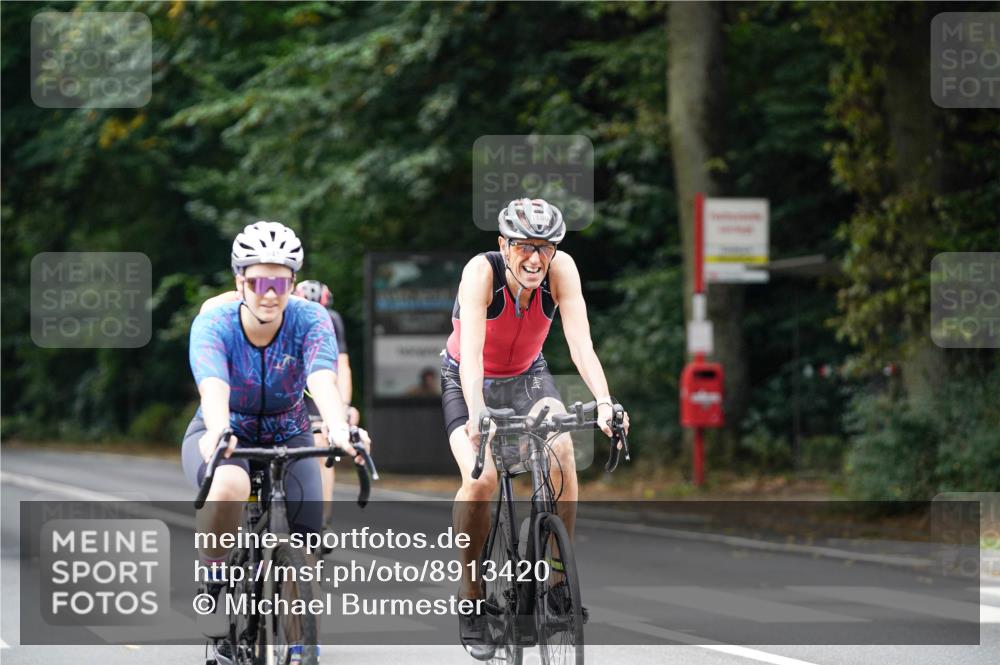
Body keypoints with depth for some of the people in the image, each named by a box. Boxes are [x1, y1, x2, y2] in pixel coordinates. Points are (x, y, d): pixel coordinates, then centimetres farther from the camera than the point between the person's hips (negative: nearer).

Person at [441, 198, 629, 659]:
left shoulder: (561, 269, -22)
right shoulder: (482, 272, -29)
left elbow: (580, 342, -30)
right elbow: (471, 351, -39)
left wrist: (604, 401, -46)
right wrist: (477, 413, -55)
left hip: (528, 377, 3)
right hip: (470, 382, -3)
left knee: (561, 453, -26)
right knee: (480, 479, -26)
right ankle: (471, 594, -7)